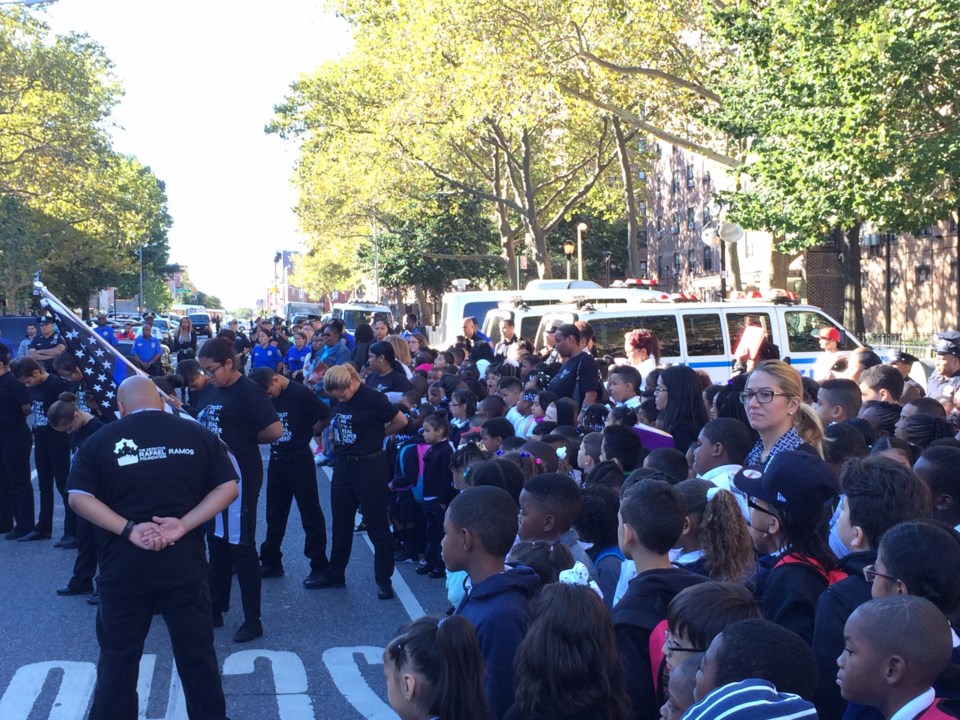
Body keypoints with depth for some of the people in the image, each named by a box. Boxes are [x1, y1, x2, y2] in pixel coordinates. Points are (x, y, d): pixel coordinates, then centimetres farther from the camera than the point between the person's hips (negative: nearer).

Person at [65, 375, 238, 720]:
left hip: (123, 569, -1)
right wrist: (183, 525, -9)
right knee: (197, 657, 12)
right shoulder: (199, 435, 4)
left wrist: (129, 529, -13)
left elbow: (78, 497, -8)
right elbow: (228, 488, -2)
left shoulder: (99, 441, 1)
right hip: (185, 565, 1)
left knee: (117, 661, 13)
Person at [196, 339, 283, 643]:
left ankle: (253, 620, 6)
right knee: (216, 543, 16)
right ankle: (215, 609, 28)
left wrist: (245, 439, -7)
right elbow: (200, 426, 22)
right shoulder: (209, 391, 10)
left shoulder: (248, 392, -14)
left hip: (240, 477, -8)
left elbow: (275, 429, -22)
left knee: (241, 547, -3)